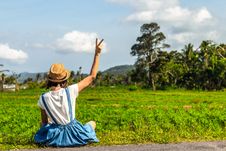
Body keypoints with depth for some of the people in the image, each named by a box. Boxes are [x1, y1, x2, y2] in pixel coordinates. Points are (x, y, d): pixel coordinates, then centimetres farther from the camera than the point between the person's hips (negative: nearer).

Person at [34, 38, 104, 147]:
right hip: (74, 134, -1)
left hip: (54, 137, 1)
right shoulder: (70, 91, -18)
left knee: (43, 125, 37)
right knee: (92, 123, 30)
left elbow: (44, 122, -2)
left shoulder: (44, 98, -13)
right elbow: (92, 76, -10)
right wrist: (97, 54, -9)